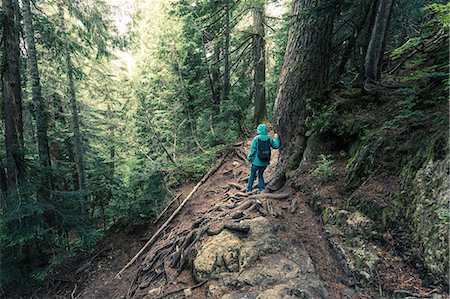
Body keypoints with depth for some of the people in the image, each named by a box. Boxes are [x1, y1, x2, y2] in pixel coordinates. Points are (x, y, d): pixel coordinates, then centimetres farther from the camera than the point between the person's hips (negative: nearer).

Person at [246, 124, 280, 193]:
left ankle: (249, 189, 20)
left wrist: (249, 158, 2)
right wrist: (276, 138, 24)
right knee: (260, 174, 22)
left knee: (252, 174, 15)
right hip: (265, 162, 3)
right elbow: (276, 146, 7)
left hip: (256, 162, -3)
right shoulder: (269, 139, -4)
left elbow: (252, 150, -12)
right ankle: (261, 188, 19)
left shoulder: (256, 139, -13)